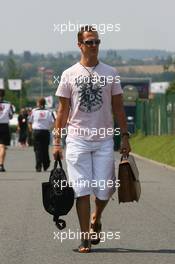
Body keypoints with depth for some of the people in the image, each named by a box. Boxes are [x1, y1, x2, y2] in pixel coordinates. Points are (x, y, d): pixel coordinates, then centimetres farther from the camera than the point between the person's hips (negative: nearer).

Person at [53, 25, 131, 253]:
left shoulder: (110, 73, 7)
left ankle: (96, 220, 30)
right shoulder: (69, 75, 3)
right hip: (77, 140, -1)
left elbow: (118, 108, 10)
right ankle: (85, 238, 3)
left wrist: (125, 136, 4)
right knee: (82, 190, -3)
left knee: (104, 189, 0)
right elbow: (63, 111, 5)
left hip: (104, 140, 1)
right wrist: (57, 142, 1)